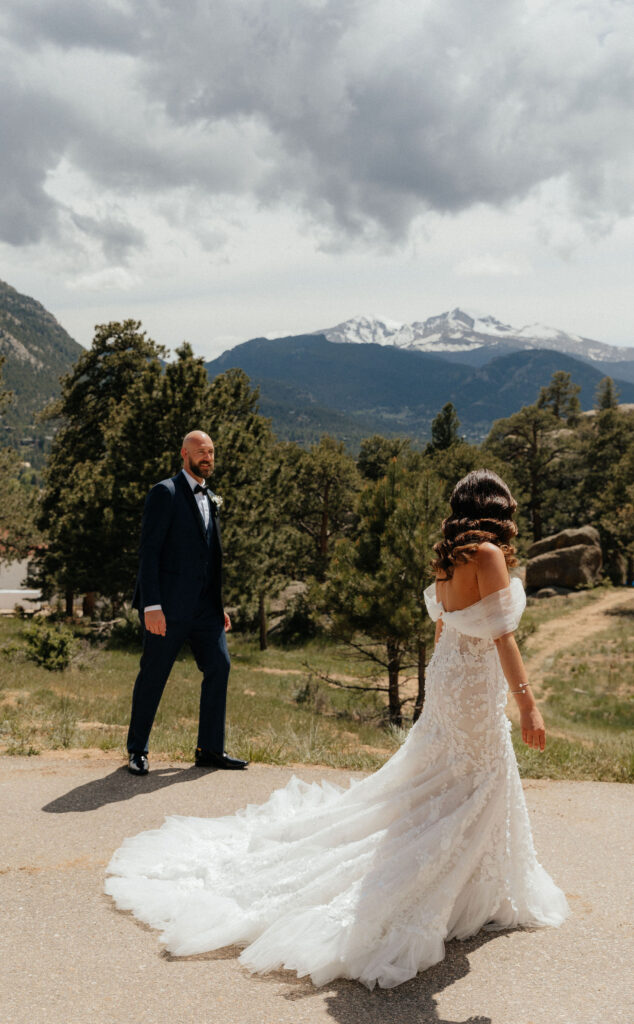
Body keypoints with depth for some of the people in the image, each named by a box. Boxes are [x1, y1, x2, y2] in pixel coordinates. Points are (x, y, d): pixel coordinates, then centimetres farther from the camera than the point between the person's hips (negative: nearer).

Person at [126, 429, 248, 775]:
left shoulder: (210, 498, 17)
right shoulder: (164, 493, -7)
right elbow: (149, 550, -12)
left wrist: (219, 604, 17)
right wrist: (151, 605, -19)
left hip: (203, 603, 7)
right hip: (169, 602, -7)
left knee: (218, 666, -2)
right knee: (153, 675, 3)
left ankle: (210, 749, 8)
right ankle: (137, 751, 19)